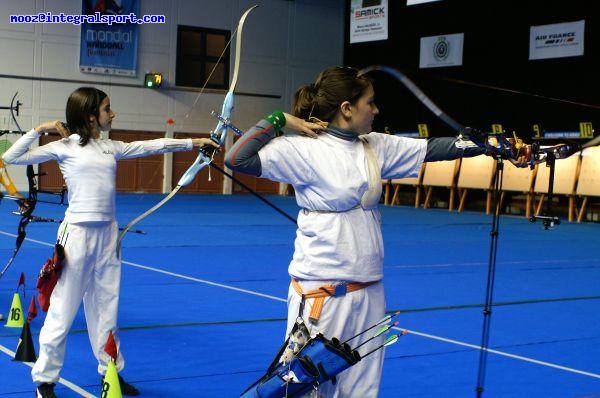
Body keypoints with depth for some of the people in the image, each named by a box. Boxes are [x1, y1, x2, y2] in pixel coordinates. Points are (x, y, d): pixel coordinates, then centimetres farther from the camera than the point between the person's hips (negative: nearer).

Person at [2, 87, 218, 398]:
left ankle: (111, 372, 25)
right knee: (64, 308, 0)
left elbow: (151, 146, 10)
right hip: (78, 232, -6)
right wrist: (38, 130, -13)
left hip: (108, 232, 6)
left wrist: (193, 142, 8)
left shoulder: (110, 147, 10)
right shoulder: (65, 146, -5)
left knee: (106, 306, 14)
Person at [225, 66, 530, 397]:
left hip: (369, 291, 7)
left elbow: (431, 149, 10)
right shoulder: (304, 149, -11)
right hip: (323, 292, -7)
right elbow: (237, 159, -17)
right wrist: (280, 121, -13)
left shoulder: (376, 146, 8)